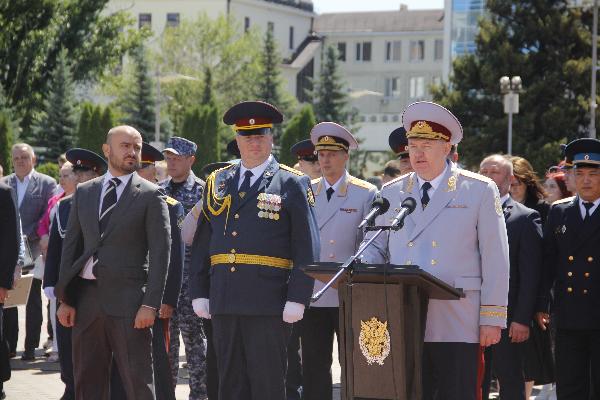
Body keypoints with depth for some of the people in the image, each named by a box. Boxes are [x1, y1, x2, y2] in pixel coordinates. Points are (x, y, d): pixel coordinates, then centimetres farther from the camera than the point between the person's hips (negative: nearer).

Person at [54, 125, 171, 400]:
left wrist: (150, 305, -12)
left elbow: (160, 252, -4)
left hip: (127, 300, -4)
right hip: (86, 297, 4)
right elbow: (71, 244, 13)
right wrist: (65, 299, 5)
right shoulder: (84, 192, 14)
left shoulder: (150, 195, 1)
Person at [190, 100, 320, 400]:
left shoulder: (292, 184, 1)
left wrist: (297, 300, -11)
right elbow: (201, 244, 15)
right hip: (223, 303, 5)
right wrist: (199, 294, 8)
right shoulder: (217, 182, 14)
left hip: (269, 305, -4)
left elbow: (307, 248, -4)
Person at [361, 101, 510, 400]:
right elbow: (374, 247, 18)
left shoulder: (480, 191, 3)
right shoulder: (391, 193, 14)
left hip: (457, 327, -3)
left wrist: (492, 319, -5)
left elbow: (495, 260, 1)